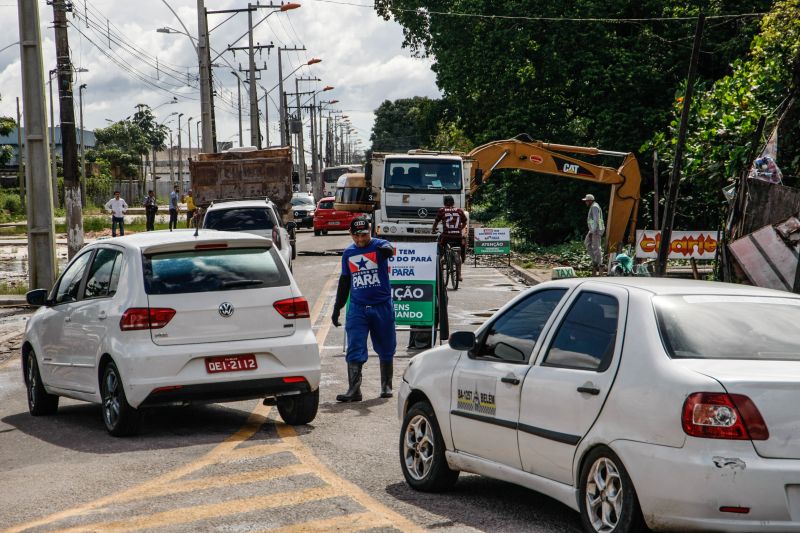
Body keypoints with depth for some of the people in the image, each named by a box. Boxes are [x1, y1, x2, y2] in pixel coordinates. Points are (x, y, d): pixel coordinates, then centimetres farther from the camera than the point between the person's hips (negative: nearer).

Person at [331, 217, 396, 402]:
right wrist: (337, 308, 17)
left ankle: (386, 386, 22)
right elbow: (344, 282, 18)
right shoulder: (348, 253, 9)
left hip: (382, 306, -2)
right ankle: (354, 390, -10)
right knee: (354, 350, -7)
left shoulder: (379, 246, -3)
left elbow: (388, 249, -30)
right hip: (357, 308, 3)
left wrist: (386, 250, -55)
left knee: (386, 350, 8)